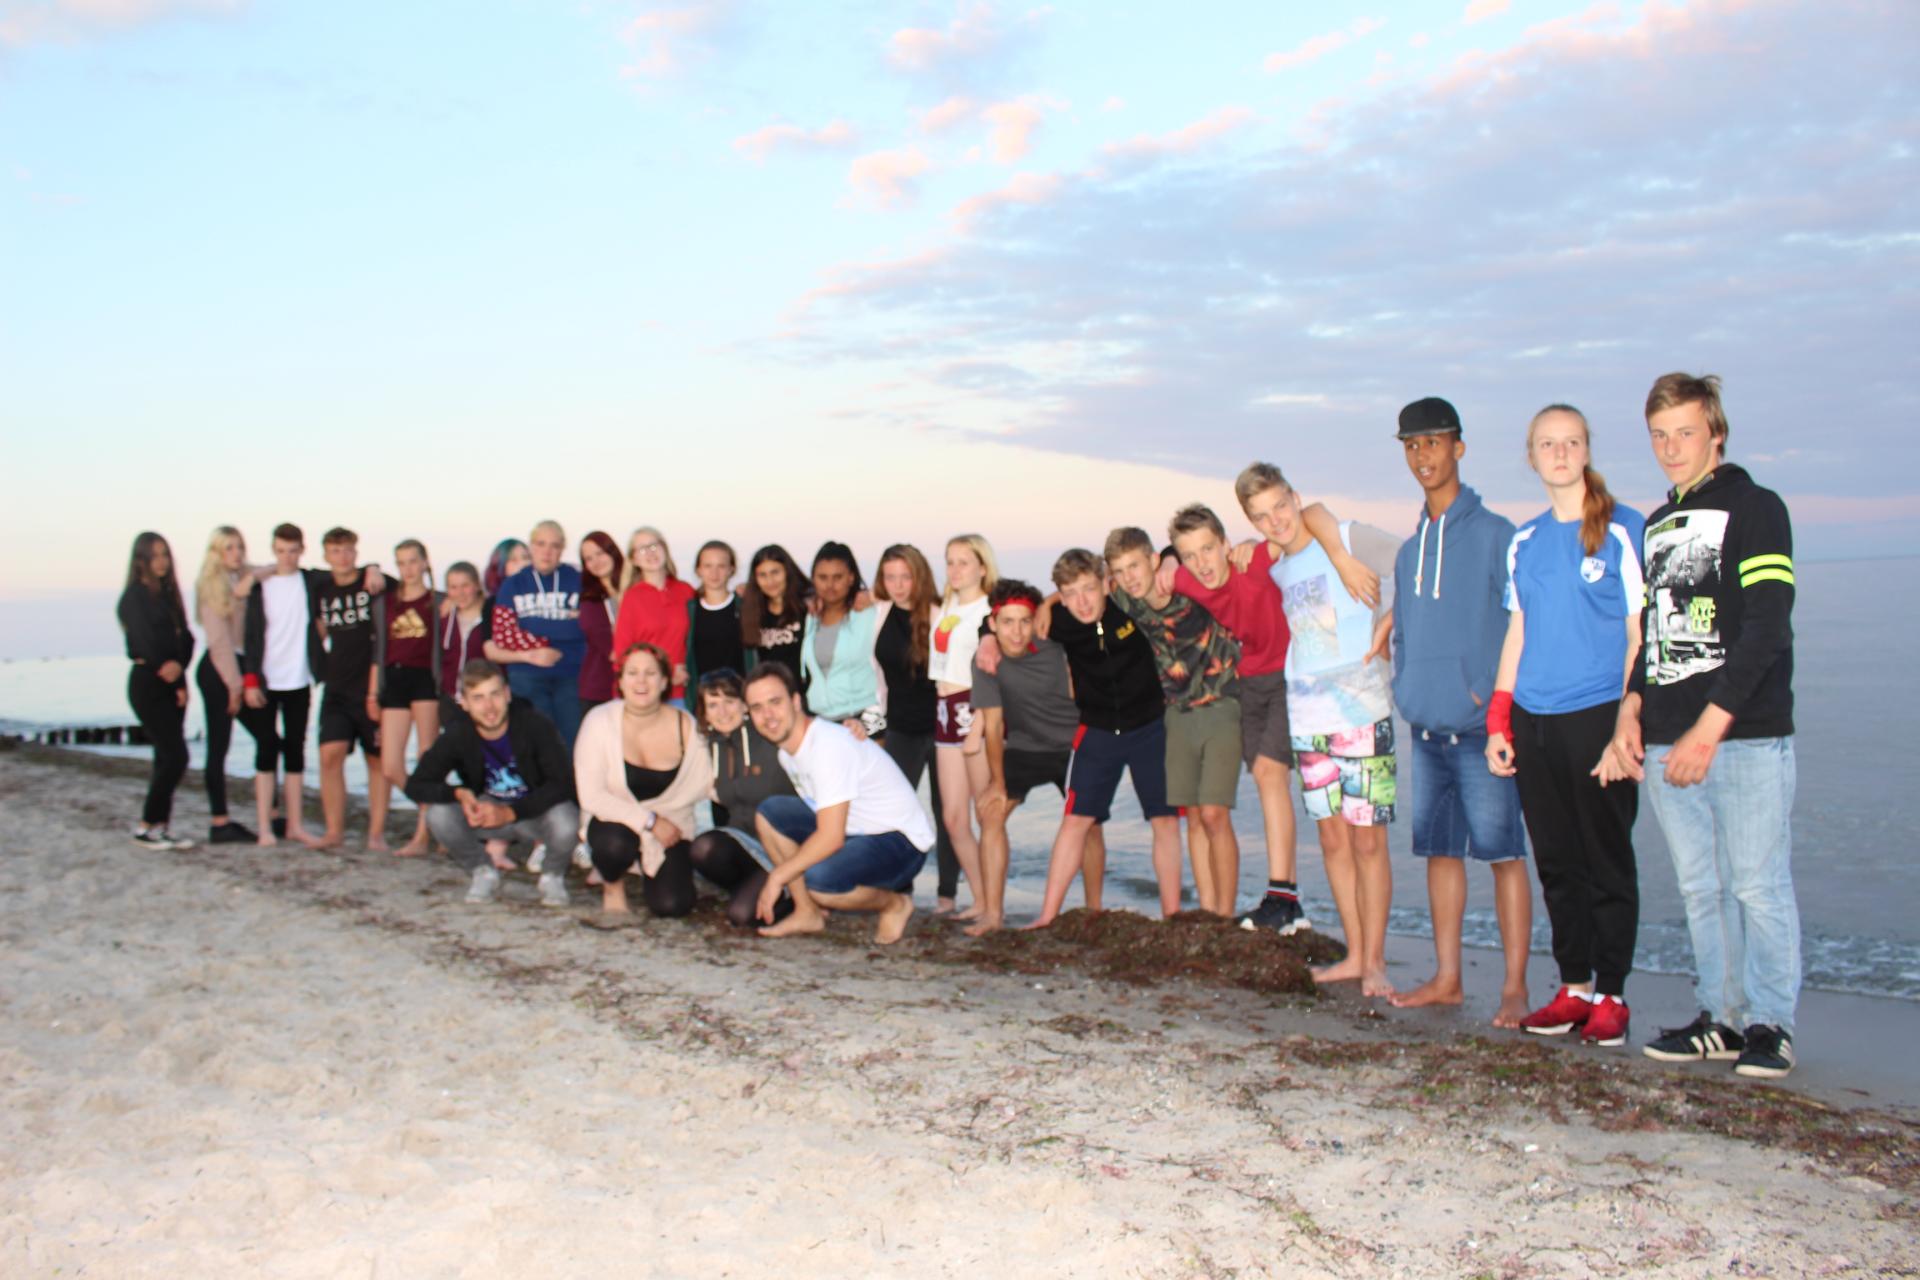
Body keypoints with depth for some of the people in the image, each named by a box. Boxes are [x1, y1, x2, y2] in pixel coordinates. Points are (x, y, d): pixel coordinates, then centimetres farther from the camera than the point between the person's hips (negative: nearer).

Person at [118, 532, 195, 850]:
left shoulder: (168, 594, 14)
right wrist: (164, 669, -5)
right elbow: (143, 640, -13)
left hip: (172, 682, 7)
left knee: (167, 758, 7)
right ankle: (145, 827, 0)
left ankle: (160, 828, 12)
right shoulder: (134, 596, -7)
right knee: (175, 756, -10)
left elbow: (184, 636, 7)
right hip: (148, 683, -7)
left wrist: (179, 665, -9)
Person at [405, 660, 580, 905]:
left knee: (565, 823, -37)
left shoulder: (536, 726, -22)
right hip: (489, 815, 3)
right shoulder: (457, 736, -14)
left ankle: (553, 876, 0)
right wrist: (458, 793, -33)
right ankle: (483, 873, 3)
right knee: (438, 814, -25)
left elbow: (563, 783, -23)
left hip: (537, 812, -3)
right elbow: (415, 785, -12)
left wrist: (510, 812, -30)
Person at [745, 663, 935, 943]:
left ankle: (895, 904, -2)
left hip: (900, 842, -9)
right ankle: (807, 913, 7)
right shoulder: (788, 750, 4)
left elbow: (830, 837, -27)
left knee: (819, 881, -33)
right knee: (770, 812, 0)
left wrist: (778, 877, -18)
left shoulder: (829, 745, -25)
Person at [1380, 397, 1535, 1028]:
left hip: (1481, 724, -7)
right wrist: (1407, 689, 9)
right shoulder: (1408, 549, 16)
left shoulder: (1495, 534, -5)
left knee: (1502, 851, -3)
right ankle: (1446, 977, 19)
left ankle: (1514, 987, 2)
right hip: (1426, 727, 7)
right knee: (1439, 849, 11)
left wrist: (1490, 693, -14)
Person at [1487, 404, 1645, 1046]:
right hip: (1534, 721, 5)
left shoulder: (1623, 530, -2)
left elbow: (1640, 634, -3)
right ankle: (1573, 987, 18)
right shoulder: (1523, 542, 13)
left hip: (1597, 716, -5)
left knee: (1606, 861, 1)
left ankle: (1611, 994, 11)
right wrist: (1498, 722, 10)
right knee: (1556, 862, 9)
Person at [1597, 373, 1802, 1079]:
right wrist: (1629, 717, 5)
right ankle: (1722, 1018, 17)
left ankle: (1769, 1024, 8)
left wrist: (1709, 728, -16)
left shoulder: (1755, 508, -1)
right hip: (1665, 743, 6)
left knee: (1758, 885, -2)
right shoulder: (1656, 526, 19)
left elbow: (1766, 629, -11)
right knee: (1700, 888, 9)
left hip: (1745, 737, -6)